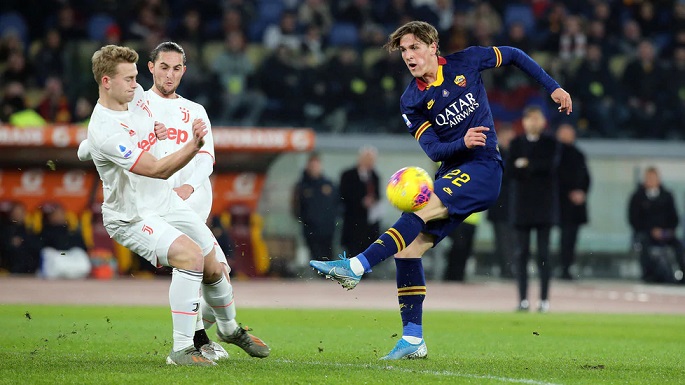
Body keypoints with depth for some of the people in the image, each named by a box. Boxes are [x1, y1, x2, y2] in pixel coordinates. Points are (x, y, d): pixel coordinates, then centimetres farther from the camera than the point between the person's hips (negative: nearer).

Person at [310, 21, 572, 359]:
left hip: (483, 169, -5)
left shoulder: (465, 62, -2)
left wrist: (553, 88, 9)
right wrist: (463, 142, -24)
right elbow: (433, 150, -4)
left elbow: (513, 55, 13)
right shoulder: (411, 101, 3)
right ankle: (413, 339, -2)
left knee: (420, 210, -29)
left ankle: (356, 267, -40)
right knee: (408, 247, -8)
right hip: (450, 172, 5)